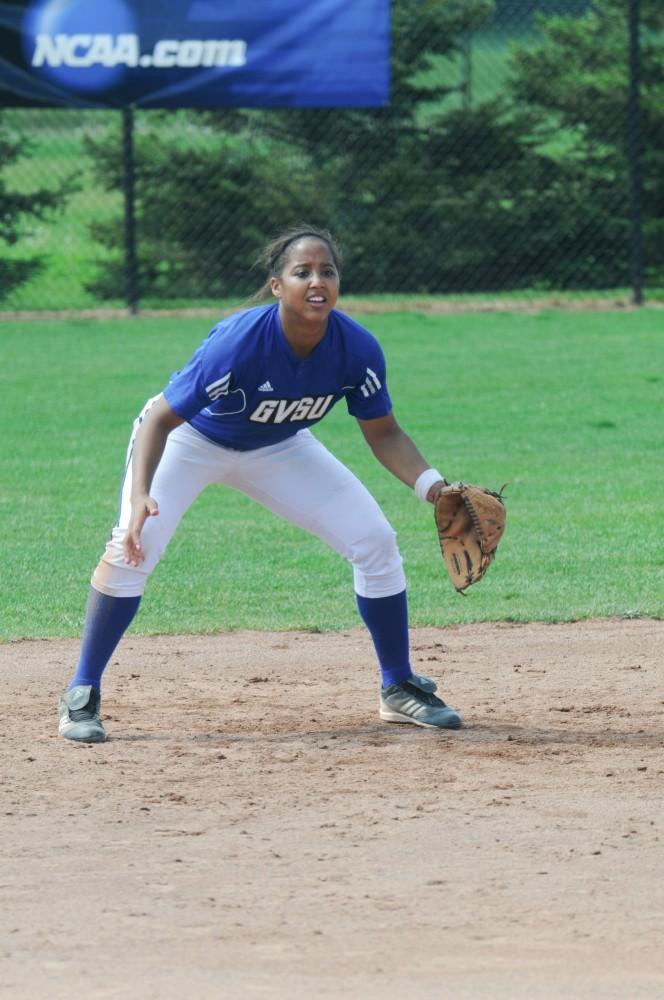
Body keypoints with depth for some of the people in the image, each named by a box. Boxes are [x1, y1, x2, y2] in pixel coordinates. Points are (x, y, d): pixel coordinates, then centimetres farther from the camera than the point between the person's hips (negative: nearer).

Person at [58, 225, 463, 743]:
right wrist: (140, 496, -49)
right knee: (134, 545, -27)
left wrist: (432, 485, -28)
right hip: (189, 440, -4)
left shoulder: (356, 347, -24)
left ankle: (399, 689, 14)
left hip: (277, 448, 4)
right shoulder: (239, 341, -38)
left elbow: (384, 434, -10)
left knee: (375, 540, -6)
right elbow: (161, 418, -34)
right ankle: (82, 697, -11)